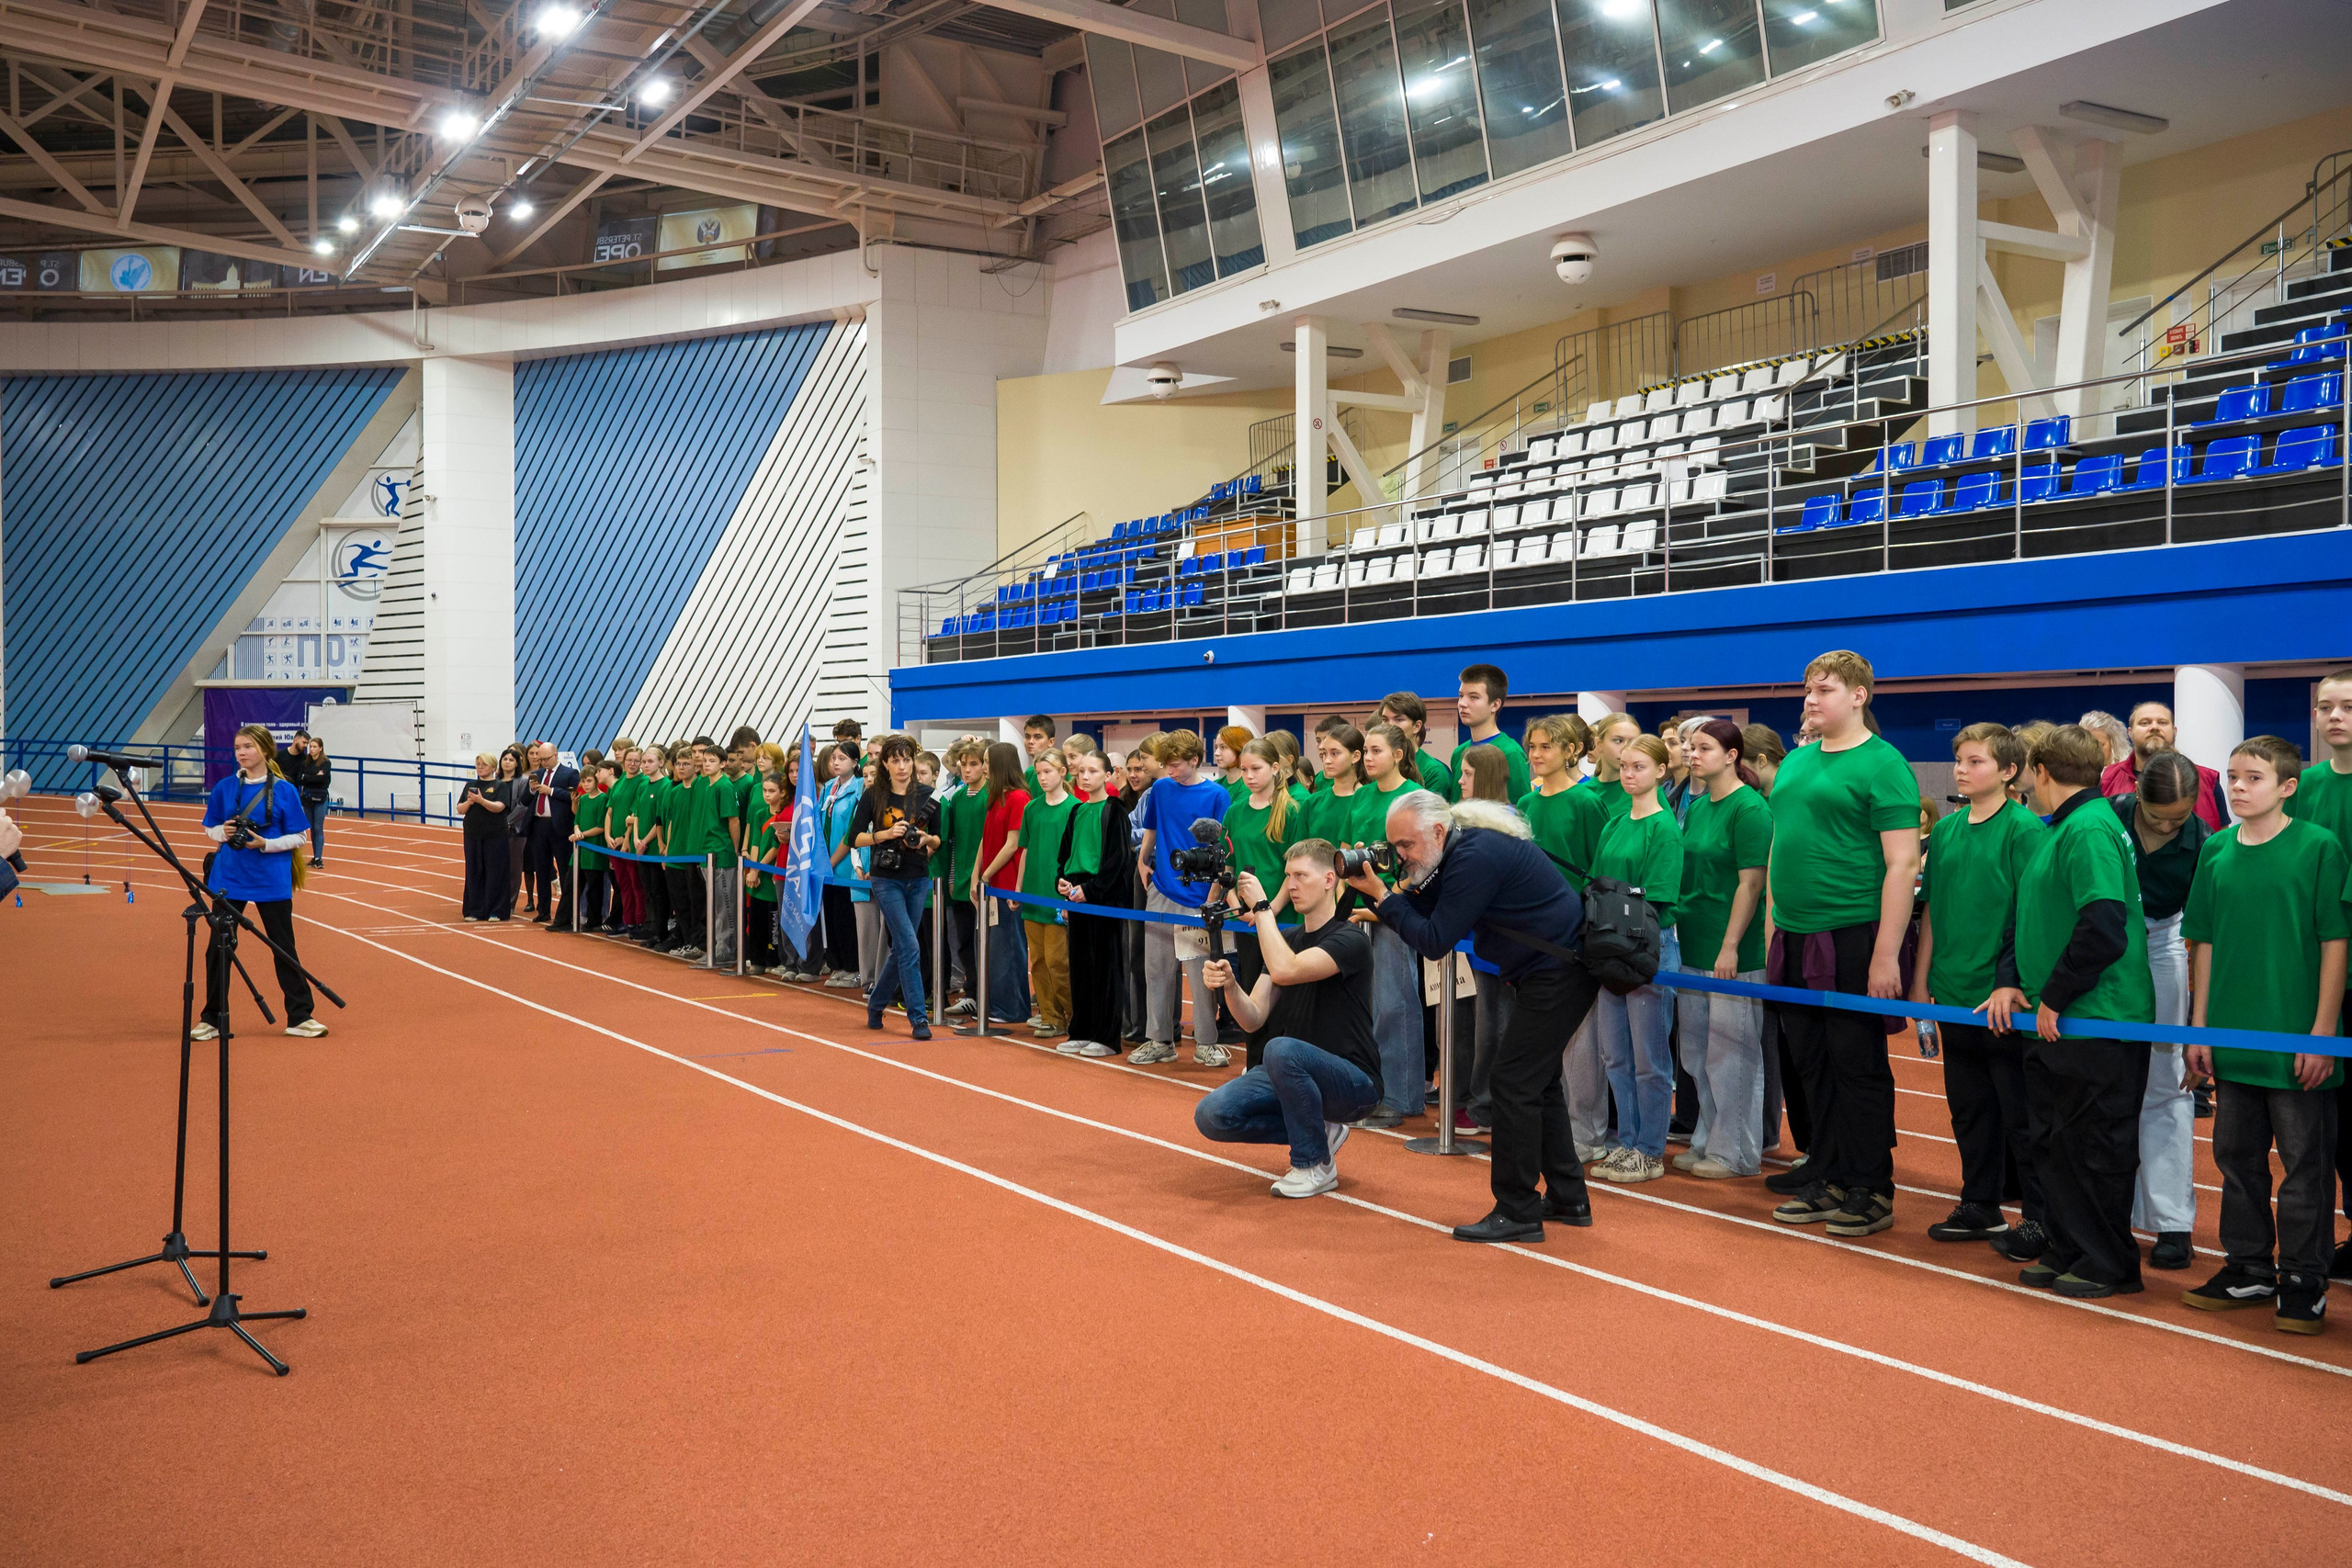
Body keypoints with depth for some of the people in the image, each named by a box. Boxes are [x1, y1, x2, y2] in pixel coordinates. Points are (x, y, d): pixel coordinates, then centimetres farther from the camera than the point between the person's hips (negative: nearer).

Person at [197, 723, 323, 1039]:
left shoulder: (284, 791, -5)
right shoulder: (224, 788, 2)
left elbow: (299, 837, -3)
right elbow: (210, 828, 11)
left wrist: (265, 844, -17)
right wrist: (224, 832, -10)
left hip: (272, 880, -2)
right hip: (228, 878, 2)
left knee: (284, 948, 4)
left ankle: (299, 1017, 13)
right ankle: (212, 1019, 19)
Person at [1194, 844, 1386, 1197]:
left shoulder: (1350, 939, -13)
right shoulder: (1287, 938, 10)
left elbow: (1284, 970, -32)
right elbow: (1254, 1019, 1)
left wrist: (1263, 907, -22)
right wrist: (1228, 984, -19)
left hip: (1352, 1079, -7)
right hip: (1292, 1072, 7)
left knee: (1282, 1049, -37)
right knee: (1211, 1115, -15)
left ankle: (1315, 1165, -14)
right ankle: (1319, 1131, 7)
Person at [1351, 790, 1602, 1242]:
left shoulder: (1476, 857, -24)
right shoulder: (1459, 848, 7)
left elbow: (1435, 942, -22)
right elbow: (1427, 912, 7)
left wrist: (1382, 896, -18)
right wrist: (1396, 892, -8)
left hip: (1559, 971, -11)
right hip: (1547, 969, 11)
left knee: (1515, 1081, -9)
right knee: (1538, 1081, 17)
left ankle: (1517, 1212, -3)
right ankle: (1568, 1199, 26)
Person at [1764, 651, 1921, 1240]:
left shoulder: (1881, 765, -9)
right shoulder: (1795, 762, 14)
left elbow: (1902, 864, -14)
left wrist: (1886, 954, -18)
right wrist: (1776, 926, 15)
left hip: (1852, 940, -7)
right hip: (1794, 939, 7)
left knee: (1858, 1065, 1)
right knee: (1812, 1064, 13)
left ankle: (1870, 1191, 11)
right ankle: (1827, 1178, 24)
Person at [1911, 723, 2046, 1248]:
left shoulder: (2023, 828, -10)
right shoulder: (1946, 830, 8)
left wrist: (2013, 987, -18)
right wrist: (1921, 980, 12)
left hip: (2003, 996, -6)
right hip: (1954, 992, 6)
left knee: (2020, 1112, 2)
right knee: (1969, 1107, 15)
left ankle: (2041, 1218, 14)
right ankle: (1980, 1208, 27)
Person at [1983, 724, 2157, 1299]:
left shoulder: (2090, 829, -17)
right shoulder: (2056, 831, 14)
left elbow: (2102, 929, -25)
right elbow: (2028, 917, 21)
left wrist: (2053, 1000, -17)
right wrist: (2014, 982, 8)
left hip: (2099, 1022, -10)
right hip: (2052, 1022, 10)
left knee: (2094, 1148, 1)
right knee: (2053, 1142, 14)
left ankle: (2110, 1266, 13)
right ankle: (2066, 1251, 25)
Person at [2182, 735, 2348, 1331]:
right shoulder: (2217, 850, 5)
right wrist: (2200, 1028, 8)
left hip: (2298, 1040, -5)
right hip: (2233, 1036, 5)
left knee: (2304, 1162, 5)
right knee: (2237, 1156, 14)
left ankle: (2303, 1278, 16)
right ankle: (2250, 1267, 27)